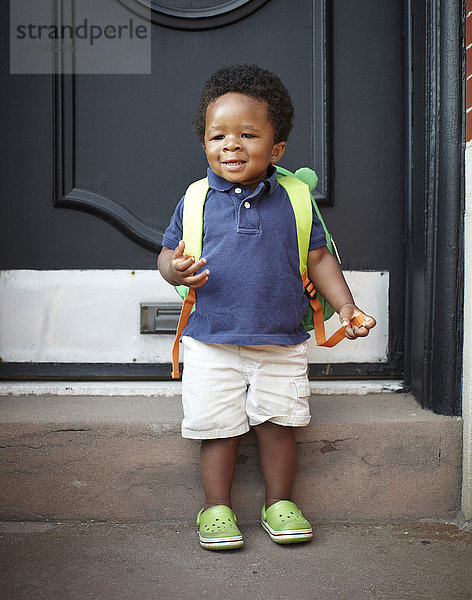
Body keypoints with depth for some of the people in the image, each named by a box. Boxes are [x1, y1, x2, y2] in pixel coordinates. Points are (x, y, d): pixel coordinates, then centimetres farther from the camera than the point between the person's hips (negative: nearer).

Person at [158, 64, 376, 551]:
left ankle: (279, 502, 27)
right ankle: (216, 508, 23)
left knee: (278, 423, 7)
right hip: (212, 342, 0)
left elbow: (318, 258, 6)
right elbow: (168, 252, 5)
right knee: (217, 426, 4)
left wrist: (346, 307, -3)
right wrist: (177, 269, -19)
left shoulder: (293, 200, 1)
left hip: (282, 343, 1)